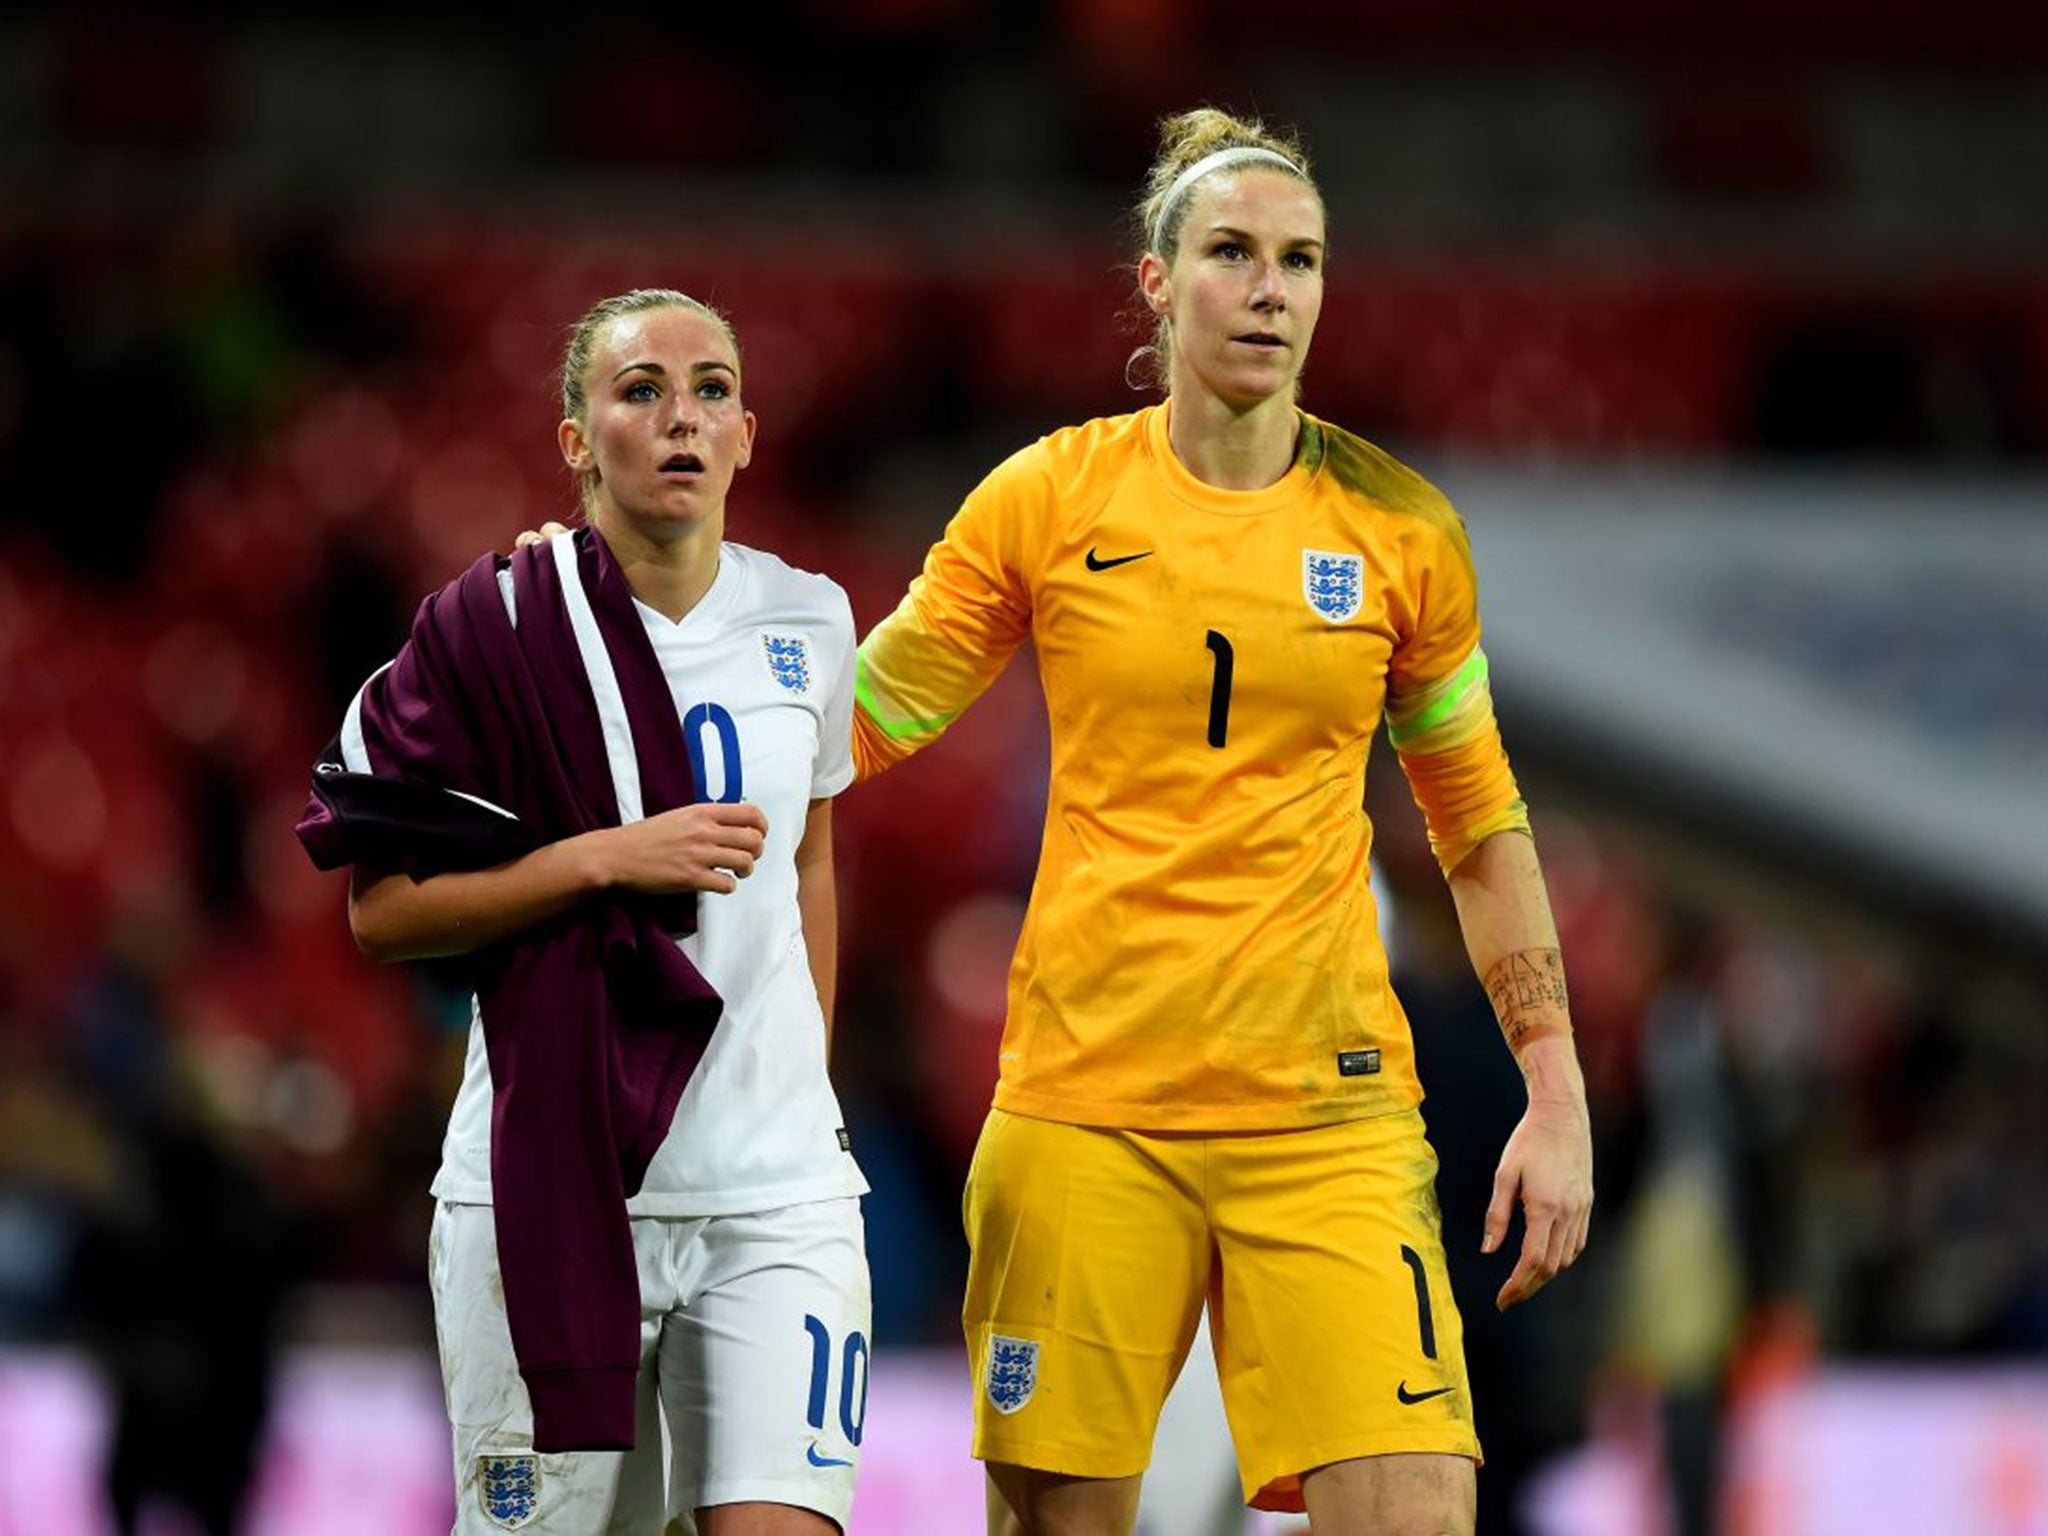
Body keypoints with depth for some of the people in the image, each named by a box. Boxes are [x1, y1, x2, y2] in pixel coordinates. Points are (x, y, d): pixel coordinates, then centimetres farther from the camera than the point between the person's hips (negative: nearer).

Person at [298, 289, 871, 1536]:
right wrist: (606, 858, -15)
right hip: (550, 1186, -2)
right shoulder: (496, 626, -5)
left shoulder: (809, 623, 7)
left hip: (774, 1197, 3)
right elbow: (383, 912, -5)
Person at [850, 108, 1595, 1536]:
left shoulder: (1399, 528, 5)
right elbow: (853, 724, 11)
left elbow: (1481, 823, 14)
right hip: (1084, 1098, 0)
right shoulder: (1052, 498, 2)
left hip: (1329, 1110, 0)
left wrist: (1556, 1094, 9)